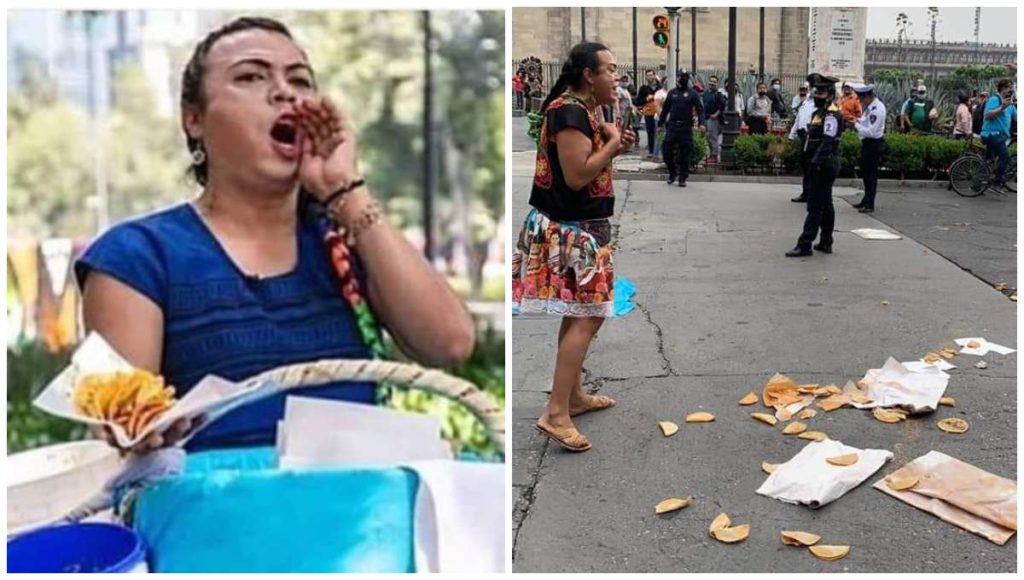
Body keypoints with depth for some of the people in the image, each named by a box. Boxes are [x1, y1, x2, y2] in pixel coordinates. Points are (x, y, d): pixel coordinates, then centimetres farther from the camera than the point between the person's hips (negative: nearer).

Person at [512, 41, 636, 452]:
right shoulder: (569, 111, -19)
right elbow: (577, 176, -25)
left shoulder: (581, 110, 13)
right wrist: (613, 143, -14)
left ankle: (574, 396, 26)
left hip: (578, 227, 10)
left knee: (579, 314, 16)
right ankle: (556, 413, -11)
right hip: (569, 229, -10)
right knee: (586, 317, -11)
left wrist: (614, 145, 5)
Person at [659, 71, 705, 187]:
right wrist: (660, 124, 11)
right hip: (672, 126, 2)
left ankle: (682, 178, 10)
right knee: (667, 151, -2)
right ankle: (672, 173, 19)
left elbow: (699, 110, -4)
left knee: (684, 154, 1)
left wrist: (701, 123, -19)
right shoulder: (672, 93, 11)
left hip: (686, 128, -2)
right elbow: (665, 109, 15)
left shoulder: (692, 94, 3)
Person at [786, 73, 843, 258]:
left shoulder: (831, 115, -16)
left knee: (815, 206, -10)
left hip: (824, 165, -11)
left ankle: (805, 245, -9)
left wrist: (816, 161, -32)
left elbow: (827, 141, -26)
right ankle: (825, 243, 23)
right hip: (823, 165, 11)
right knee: (825, 205, 15)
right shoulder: (820, 112, 16)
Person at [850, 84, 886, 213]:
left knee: (871, 173, -3)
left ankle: (869, 204, 3)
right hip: (867, 143, 10)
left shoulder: (877, 109, -22)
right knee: (866, 172, 18)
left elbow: (871, 131, -26)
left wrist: (856, 125, -17)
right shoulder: (870, 106, 7)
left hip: (874, 144, -10)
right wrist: (857, 121, 0)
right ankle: (866, 200, 30)